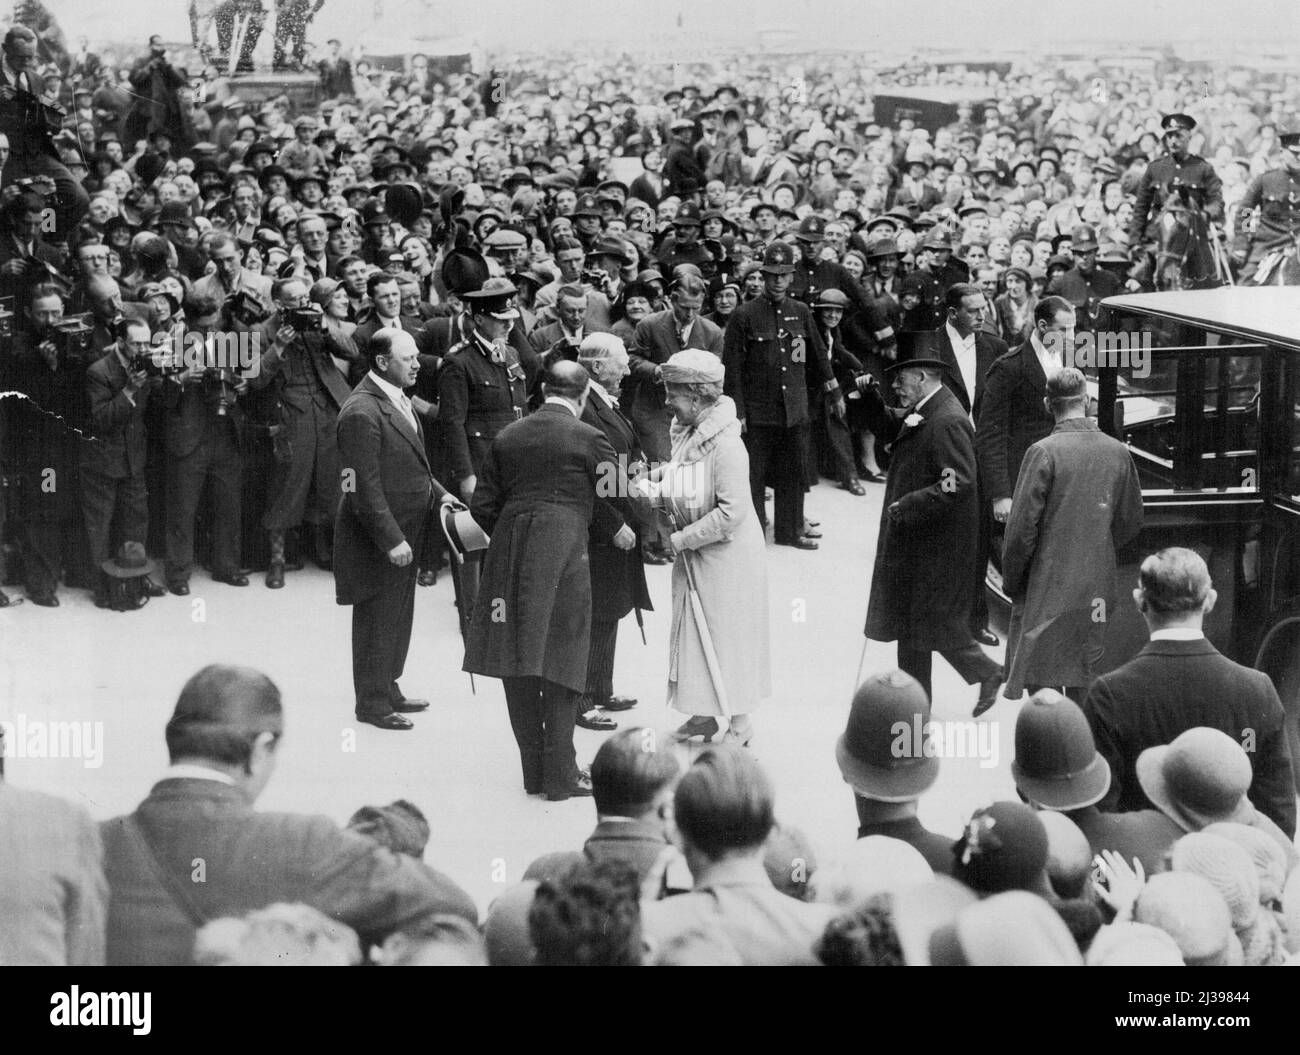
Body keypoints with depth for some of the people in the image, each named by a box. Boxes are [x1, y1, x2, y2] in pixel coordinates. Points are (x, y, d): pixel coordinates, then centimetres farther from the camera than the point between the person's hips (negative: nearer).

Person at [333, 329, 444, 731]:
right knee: (376, 619, 3)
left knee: (398, 615, 19)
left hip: (404, 531, 9)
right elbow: (364, 487, -24)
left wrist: (437, 492, 9)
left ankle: (387, 689, 33)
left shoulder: (399, 400, 9)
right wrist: (391, 539, -23)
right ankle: (372, 702, 15)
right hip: (377, 536, -9)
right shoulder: (361, 413, -22)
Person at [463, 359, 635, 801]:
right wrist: (619, 531, 22)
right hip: (564, 553, -4)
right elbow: (614, 498, 2)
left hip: (510, 554, 4)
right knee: (560, 665, 2)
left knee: (518, 668, 11)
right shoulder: (589, 438, -3)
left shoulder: (507, 437, 9)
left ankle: (534, 772, 17)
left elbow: (482, 506, 10)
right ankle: (560, 775, 4)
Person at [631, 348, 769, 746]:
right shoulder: (686, 434, 2)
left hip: (725, 555, -8)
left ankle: (739, 721, 18)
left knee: (725, 633, 3)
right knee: (694, 632, 14)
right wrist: (655, 490, -7)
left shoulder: (725, 445, -25)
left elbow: (732, 511, -28)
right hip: (692, 553, 8)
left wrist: (682, 538, -22)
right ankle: (704, 715, 27)